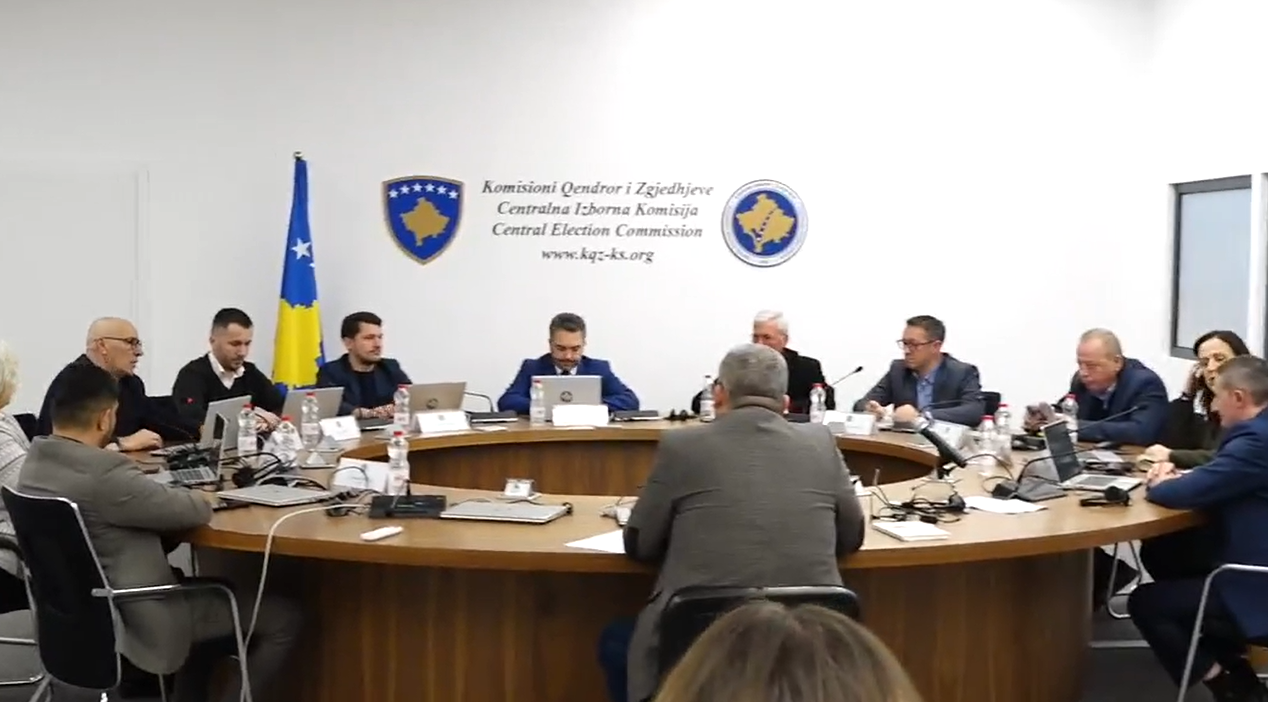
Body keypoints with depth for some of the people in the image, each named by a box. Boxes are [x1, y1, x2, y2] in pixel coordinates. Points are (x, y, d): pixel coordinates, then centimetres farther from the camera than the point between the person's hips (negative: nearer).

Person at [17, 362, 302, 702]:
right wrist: (201, 497, 1)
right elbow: (193, 510, -21)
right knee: (284, 617, -3)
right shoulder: (104, 472, -30)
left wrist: (179, 496, 1)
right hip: (133, 620, -10)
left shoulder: (35, 462, 0)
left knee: (213, 589, 31)